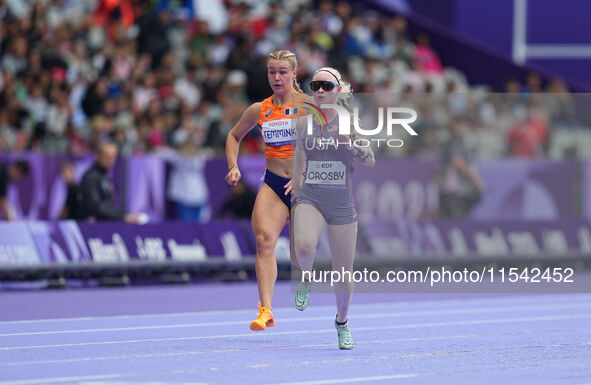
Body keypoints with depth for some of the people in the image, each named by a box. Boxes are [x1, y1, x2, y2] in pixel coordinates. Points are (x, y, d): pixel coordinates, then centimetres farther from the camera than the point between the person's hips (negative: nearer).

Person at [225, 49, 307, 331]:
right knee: (264, 240, -22)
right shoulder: (259, 110, 7)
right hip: (273, 185, 2)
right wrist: (233, 166, 7)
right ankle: (266, 310, -30)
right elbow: (234, 136, 23)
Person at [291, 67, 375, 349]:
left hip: (342, 204, -1)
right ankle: (306, 278, 3)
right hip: (310, 199, 1)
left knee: (344, 273, 4)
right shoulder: (304, 123, 4)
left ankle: (342, 321, 31)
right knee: (304, 246, -32)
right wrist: (297, 177, 25)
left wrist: (352, 143, -21)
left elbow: (370, 162, -4)